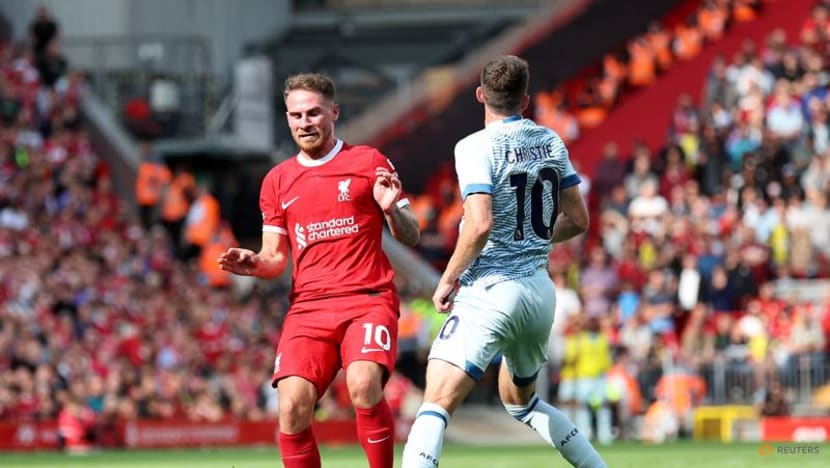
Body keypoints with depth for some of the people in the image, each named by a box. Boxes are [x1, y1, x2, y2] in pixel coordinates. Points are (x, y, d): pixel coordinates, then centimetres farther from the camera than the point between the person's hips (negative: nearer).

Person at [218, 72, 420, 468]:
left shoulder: (369, 162, 6)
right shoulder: (277, 181, 15)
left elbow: (410, 238, 7)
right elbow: (275, 258, 18)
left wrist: (392, 210, -15)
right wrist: (254, 264, -5)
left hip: (368, 299, -3)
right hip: (307, 308, 3)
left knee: (364, 386, -30)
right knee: (291, 406, -17)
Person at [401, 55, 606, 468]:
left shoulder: (476, 147, -10)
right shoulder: (551, 141, 10)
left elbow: (480, 224, -21)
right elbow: (577, 220, 14)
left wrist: (448, 280, -8)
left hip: (490, 290, -7)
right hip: (540, 291, 7)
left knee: (436, 405, -16)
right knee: (521, 401, 29)